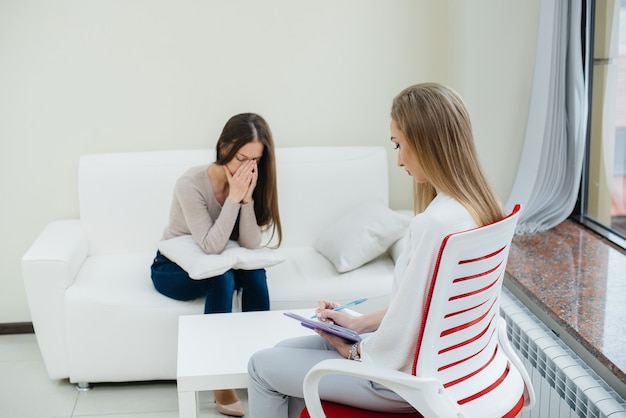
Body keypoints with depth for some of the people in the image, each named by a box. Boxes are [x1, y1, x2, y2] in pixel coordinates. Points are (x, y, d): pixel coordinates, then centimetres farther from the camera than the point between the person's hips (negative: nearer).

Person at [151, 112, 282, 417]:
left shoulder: (249, 184, -12)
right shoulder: (191, 183, -27)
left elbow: (251, 246, -19)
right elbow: (212, 246, -32)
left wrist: (247, 198, -31)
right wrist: (233, 198, -36)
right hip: (172, 269, -4)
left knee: (254, 272, -26)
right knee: (221, 277, -33)